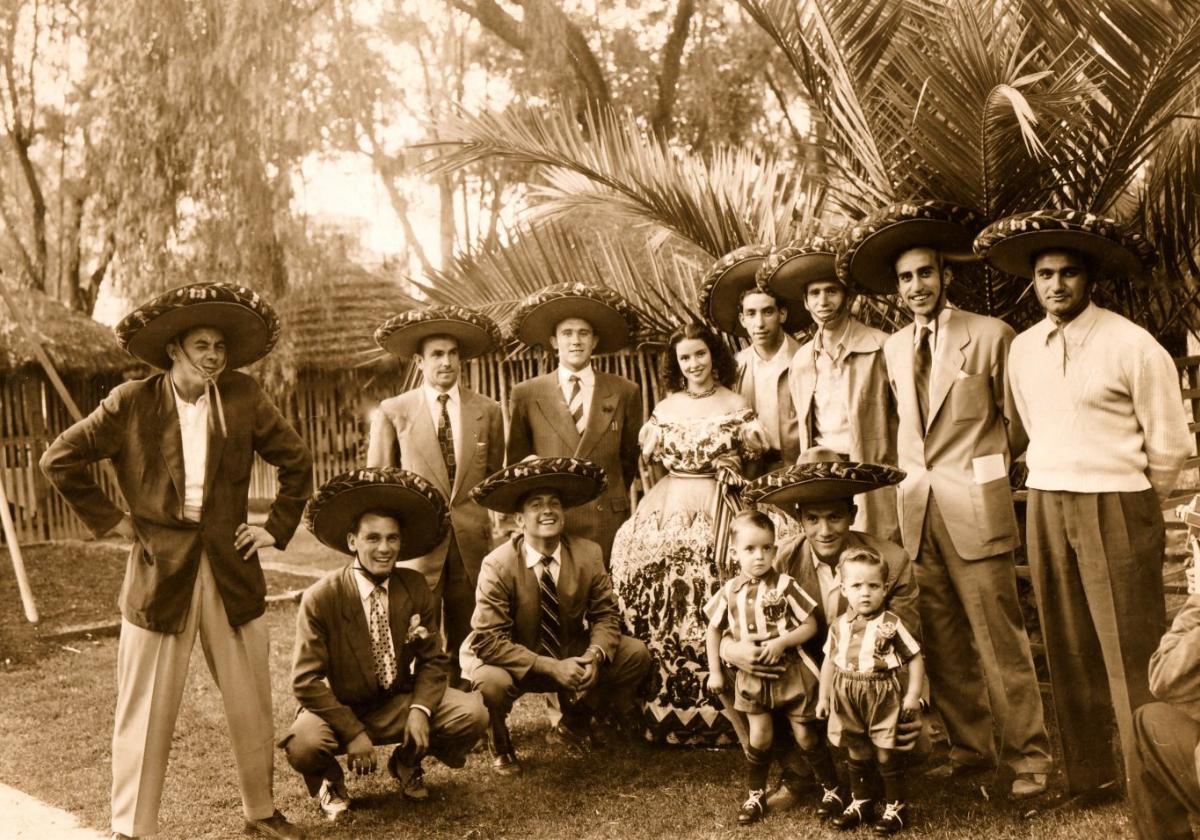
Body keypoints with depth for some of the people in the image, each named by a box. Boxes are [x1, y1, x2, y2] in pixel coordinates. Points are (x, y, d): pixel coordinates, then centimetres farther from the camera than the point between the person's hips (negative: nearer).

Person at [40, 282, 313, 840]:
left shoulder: (243, 399, 2)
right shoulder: (131, 403, -3)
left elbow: (297, 463, 12)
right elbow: (59, 461, 3)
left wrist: (277, 528, 5)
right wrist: (108, 519, 0)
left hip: (230, 568, 2)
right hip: (159, 569, -2)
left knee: (251, 705, 10)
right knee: (146, 711, 3)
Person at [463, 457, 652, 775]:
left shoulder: (589, 554, -11)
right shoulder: (497, 566, -21)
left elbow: (605, 615, -3)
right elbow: (488, 640, -24)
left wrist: (594, 655, -25)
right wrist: (551, 667, -32)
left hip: (570, 655, 4)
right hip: (515, 662, -4)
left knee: (636, 654, -13)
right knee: (492, 682, -36)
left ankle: (574, 724, 14)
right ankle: (499, 743, 3)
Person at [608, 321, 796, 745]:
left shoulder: (736, 405, 3)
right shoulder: (665, 408, 12)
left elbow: (753, 458, 5)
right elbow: (649, 458, 14)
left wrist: (735, 465, -11)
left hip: (719, 507, -3)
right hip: (670, 509, 3)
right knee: (664, 589, -3)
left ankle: (717, 705, -1)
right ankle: (671, 701, 7)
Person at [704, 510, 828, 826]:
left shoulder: (785, 586, -10)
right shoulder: (729, 592, -2)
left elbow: (810, 625, -5)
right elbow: (714, 630, 11)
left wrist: (782, 642, -19)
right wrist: (714, 672, 8)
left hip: (791, 672, -2)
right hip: (752, 675, 2)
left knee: (806, 736, 6)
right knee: (759, 737, 3)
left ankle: (833, 788, 23)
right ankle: (755, 794, 21)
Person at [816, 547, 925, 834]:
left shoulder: (891, 624, -9)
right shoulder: (839, 626, 3)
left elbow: (915, 658, -4)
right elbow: (829, 662, 13)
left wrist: (913, 695, -7)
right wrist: (823, 697, 14)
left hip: (882, 696, -4)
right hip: (847, 697, 4)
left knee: (886, 754, 3)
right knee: (856, 754, 15)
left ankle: (895, 806, 18)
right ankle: (860, 802, 29)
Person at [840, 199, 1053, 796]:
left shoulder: (991, 335, -4)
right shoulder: (893, 348, 12)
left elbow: (1017, 421, 3)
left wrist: (981, 469, 11)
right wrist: (911, 472, 13)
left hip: (974, 507, -5)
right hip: (917, 506, 5)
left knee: (999, 637, -3)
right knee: (942, 640, 9)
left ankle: (1026, 757, 8)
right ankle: (969, 748, 21)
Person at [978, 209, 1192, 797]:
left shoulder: (1132, 346, -10)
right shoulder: (1023, 349, 7)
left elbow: (1169, 445, -5)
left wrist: (1132, 505, 5)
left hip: (1116, 509, -5)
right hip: (1044, 507, 5)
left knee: (1132, 652, -2)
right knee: (1069, 649, 12)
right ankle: (1085, 773, 25)